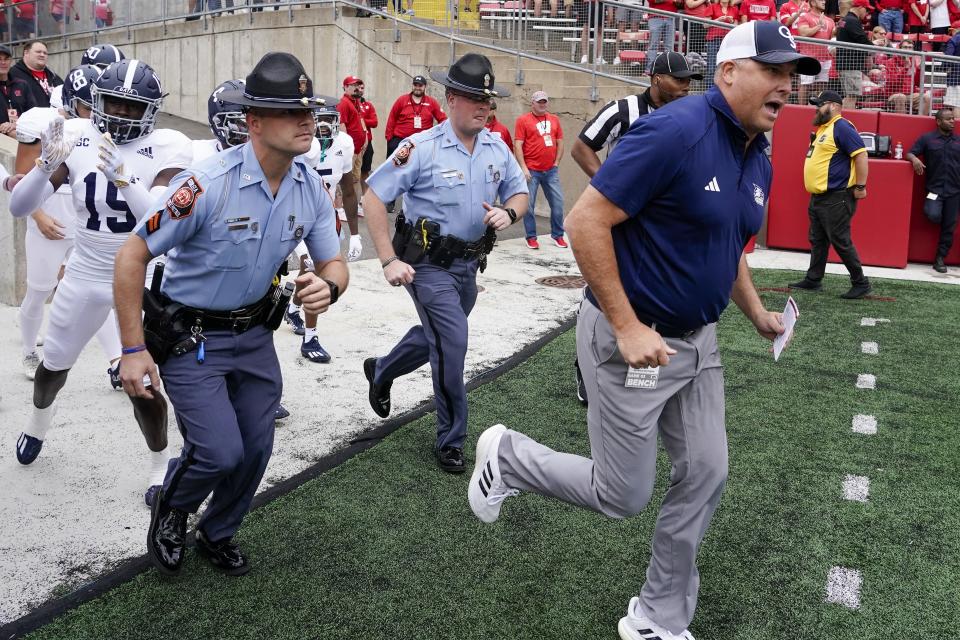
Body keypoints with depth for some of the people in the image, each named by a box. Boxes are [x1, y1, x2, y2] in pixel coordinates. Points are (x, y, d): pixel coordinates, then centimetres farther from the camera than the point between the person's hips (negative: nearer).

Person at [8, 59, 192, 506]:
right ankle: (40, 415, 54)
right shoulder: (76, 136, -8)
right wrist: (46, 165, -28)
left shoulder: (166, 149, -15)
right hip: (85, 276, 3)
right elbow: (19, 207, -10)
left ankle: (161, 464, 20)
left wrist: (123, 178, -41)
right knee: (54, 364, 20)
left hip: (143, 278, -3)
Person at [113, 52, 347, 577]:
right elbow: (132, 256, -20)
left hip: (255, 332, 6)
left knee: (255, 451, 11)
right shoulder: (207, 183, -27)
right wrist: (133, 349, -18)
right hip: (190, 337, -6)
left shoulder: (311, 188, -9)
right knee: (220, 452, -13)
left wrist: (328, 286, -25)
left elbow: (332, 263, 1)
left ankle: (217, 535, 40)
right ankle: (169, 513, 23)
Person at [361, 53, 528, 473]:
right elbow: (373, 197, -15)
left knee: (438, 337, 22)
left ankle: (380, 372, 52)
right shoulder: (422, 148, -16)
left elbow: (519, 192, 13)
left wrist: (509, 213, -13)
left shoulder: (496, 148, 2)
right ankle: (451, 441, 8)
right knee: (453, 344, -11)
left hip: (468, 264, 7)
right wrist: (389, 260, -19)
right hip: (429, 264, -7)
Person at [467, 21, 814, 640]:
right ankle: (508, 455, 26)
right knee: (622, 496, 2)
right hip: (629, 339, -8)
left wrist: (758, 314, 10)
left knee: (706, 475, 11)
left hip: (697, 342, 9)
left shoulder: (759, 162, 8)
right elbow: (587, 222, -23)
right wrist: (628, 328, -23)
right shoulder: (676, 130, -20)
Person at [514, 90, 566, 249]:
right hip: (531, 170, -4)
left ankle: (557, 235, 19)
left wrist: (556, 163, 7)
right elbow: (517, 145, -6)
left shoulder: (554, 120, 11)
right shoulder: (523, 120, -1)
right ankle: (531, 237, 11)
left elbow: (560, 143, 16)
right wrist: (523, 168, -12)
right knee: (529, 205, 0)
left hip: (551, 170, 4)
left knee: (558, 203, 5)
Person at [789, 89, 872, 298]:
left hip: (837, 198, -10)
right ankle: (813, 280, 22)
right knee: (817, 241, 14)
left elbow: (861, 155, -20)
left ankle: (860, 283, 4)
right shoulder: (822, 128, 16)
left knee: (841, 242, -6)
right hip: (818, 197, 10)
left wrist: (860, 186, -21)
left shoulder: (842, 127, -14)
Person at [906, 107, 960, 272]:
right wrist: (915, 159, -25)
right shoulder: (927, 138, 1)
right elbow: (910, 153, -2)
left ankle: (940, 258, 14)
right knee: (934, 215, -25)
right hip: (934, 188, -3)